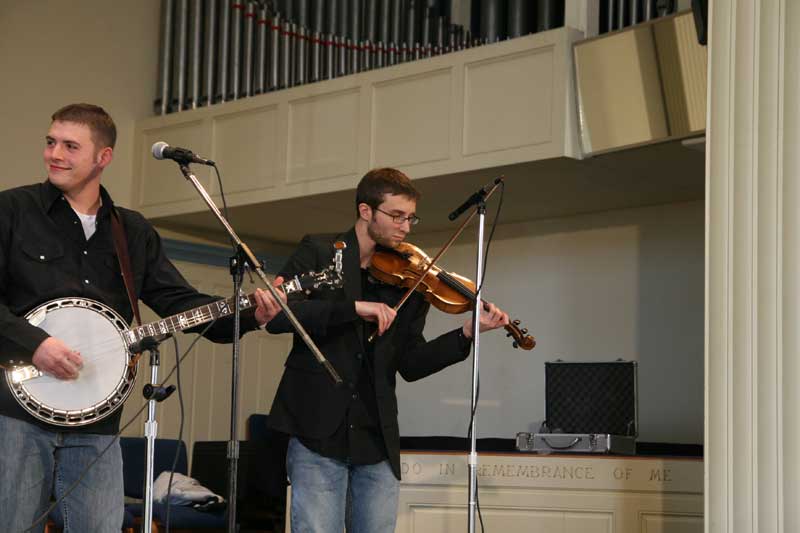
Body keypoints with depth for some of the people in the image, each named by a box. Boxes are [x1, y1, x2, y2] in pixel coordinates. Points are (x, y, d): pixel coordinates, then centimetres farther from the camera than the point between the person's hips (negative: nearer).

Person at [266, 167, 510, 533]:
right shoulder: (318, 253, 2)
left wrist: (467, 333, -7)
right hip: (318, 433, -4)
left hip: (377, 439, 4)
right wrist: (353, 307, -23)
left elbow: (410, 365, 7)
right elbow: (277, 317, -13)